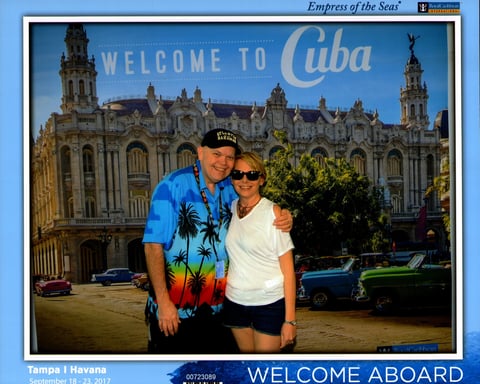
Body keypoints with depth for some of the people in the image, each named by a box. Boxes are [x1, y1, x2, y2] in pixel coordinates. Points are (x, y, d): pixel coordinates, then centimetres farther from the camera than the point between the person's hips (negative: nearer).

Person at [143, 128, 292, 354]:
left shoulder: (231, 189, 3)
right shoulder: (172, 187, -13)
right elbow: (154, 245, -16)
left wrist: (283, 220, -6)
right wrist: (163, 301, -20)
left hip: (217, 309, 6)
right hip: (174, 311, -5)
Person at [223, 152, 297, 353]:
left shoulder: (272, 212, -10)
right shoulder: (230, 208, 4)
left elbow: (288, 269, -11)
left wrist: (290, 320, -14)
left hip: (269, 304, -4)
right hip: (234, 301, 5)